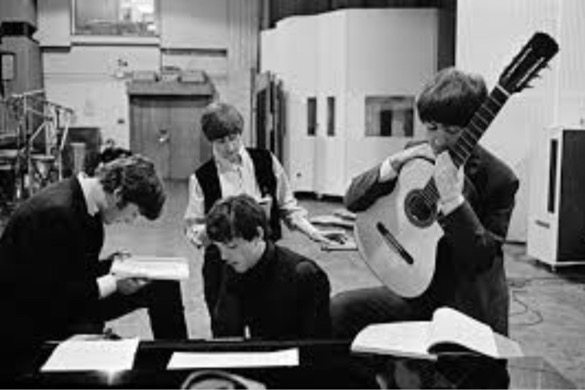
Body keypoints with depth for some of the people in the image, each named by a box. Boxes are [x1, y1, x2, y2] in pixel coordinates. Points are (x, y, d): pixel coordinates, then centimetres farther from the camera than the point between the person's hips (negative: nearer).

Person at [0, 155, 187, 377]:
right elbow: (49, 298, -26)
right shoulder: (55, 213, -29)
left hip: (66, 301, 9)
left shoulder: (87, 203, -2)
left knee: (163, 284, 4)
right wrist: (113, 283, -20)